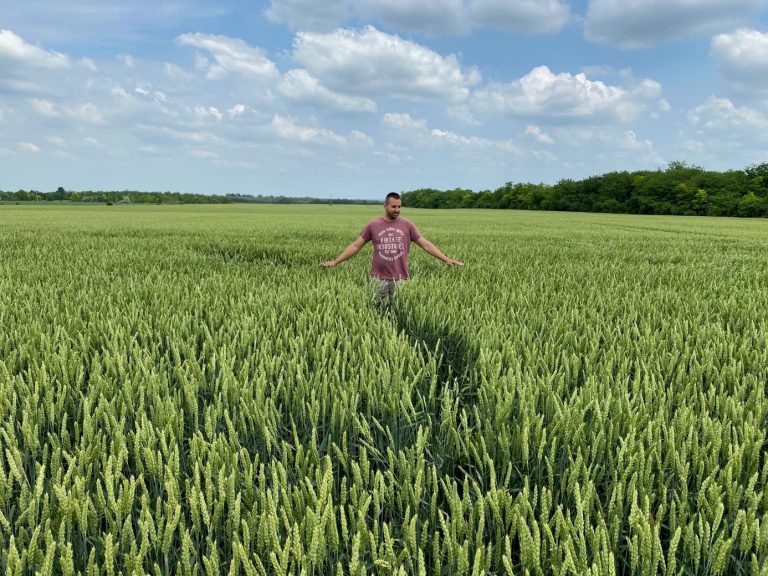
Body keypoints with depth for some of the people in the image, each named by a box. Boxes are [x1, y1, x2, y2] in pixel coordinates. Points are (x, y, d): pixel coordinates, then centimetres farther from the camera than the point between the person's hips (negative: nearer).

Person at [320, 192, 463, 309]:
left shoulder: (407, 225, 1)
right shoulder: (373, 225, 1)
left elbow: (426, 245, 3)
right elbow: (355, 246, 5)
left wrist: (446, 259, -4)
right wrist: (335, 262, 0)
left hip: (401, 280, 0)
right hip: (379, 279, 0)